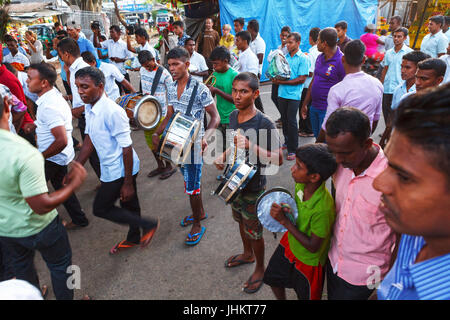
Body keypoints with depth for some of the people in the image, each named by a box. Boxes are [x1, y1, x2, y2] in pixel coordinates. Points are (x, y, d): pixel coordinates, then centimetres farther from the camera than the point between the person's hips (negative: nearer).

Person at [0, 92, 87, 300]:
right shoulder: (25, 154, -35)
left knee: (21, 266, 30)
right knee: (60, 264, 20)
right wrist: (74, 184, -20)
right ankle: (65, 297, 40)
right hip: (36, 228, -6)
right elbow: (42, 206, -31)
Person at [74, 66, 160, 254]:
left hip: (121, 170, -8)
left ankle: (148, 225, 11)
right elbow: (89, 140, 12)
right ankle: (134, 239, 45)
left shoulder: (112, 112, -26)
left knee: (100, 208, 3)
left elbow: (127, 148, -24)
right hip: (111, 168, 8)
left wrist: (128, 183, -21)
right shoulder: (89, 108, 3)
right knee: (128, 204, 23)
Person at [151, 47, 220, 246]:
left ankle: (197, 225, 17)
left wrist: (206, 137, -29)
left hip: (194, 143, -7)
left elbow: (215, 117, -13)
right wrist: (157, 133, 1)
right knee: (190, 179, 19)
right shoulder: (171, 89, 5)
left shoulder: (200, 89, -16)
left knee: (192, 185, -1)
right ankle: (200, 212, 40)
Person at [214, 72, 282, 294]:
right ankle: (248, 254, 53)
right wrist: (223, 157, -3)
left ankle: (260, 269, 36)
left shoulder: (264, 124, -25)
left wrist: (252, 147, -36)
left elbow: (278, 159, -23)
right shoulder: (234, 115, -2)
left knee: (254, 231, 10)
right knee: (241, 221, 26)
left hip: (253, 187, -7)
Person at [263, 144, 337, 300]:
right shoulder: (300, 184, -17)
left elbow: (313, 247, -27)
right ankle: (281, 299, 56)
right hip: (290, 242, 7)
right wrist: (285, 209, -15)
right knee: (272, 277, 27)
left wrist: (284, 220, -30)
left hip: (308, 260, -6)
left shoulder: (323, 208, -38)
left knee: (305, 295, 21)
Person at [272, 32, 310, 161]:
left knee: (291, 121, -6)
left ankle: (293, 150, 2)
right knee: (284, 120, 13)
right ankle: (287, 142, 31)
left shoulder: (303, 59, -5)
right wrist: (276, 79, -8)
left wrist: (283, 82, -15)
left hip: (294, 95, -5)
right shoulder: (285, 57, 12)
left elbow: (302, 79, -12)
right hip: (282, 93, 5)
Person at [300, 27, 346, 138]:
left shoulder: (341, 61, -15)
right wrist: (305, 104, 19)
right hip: (314, 108, 8)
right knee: (317, 139, 18)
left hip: (328, 110, -8)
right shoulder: (320, 57, 9)